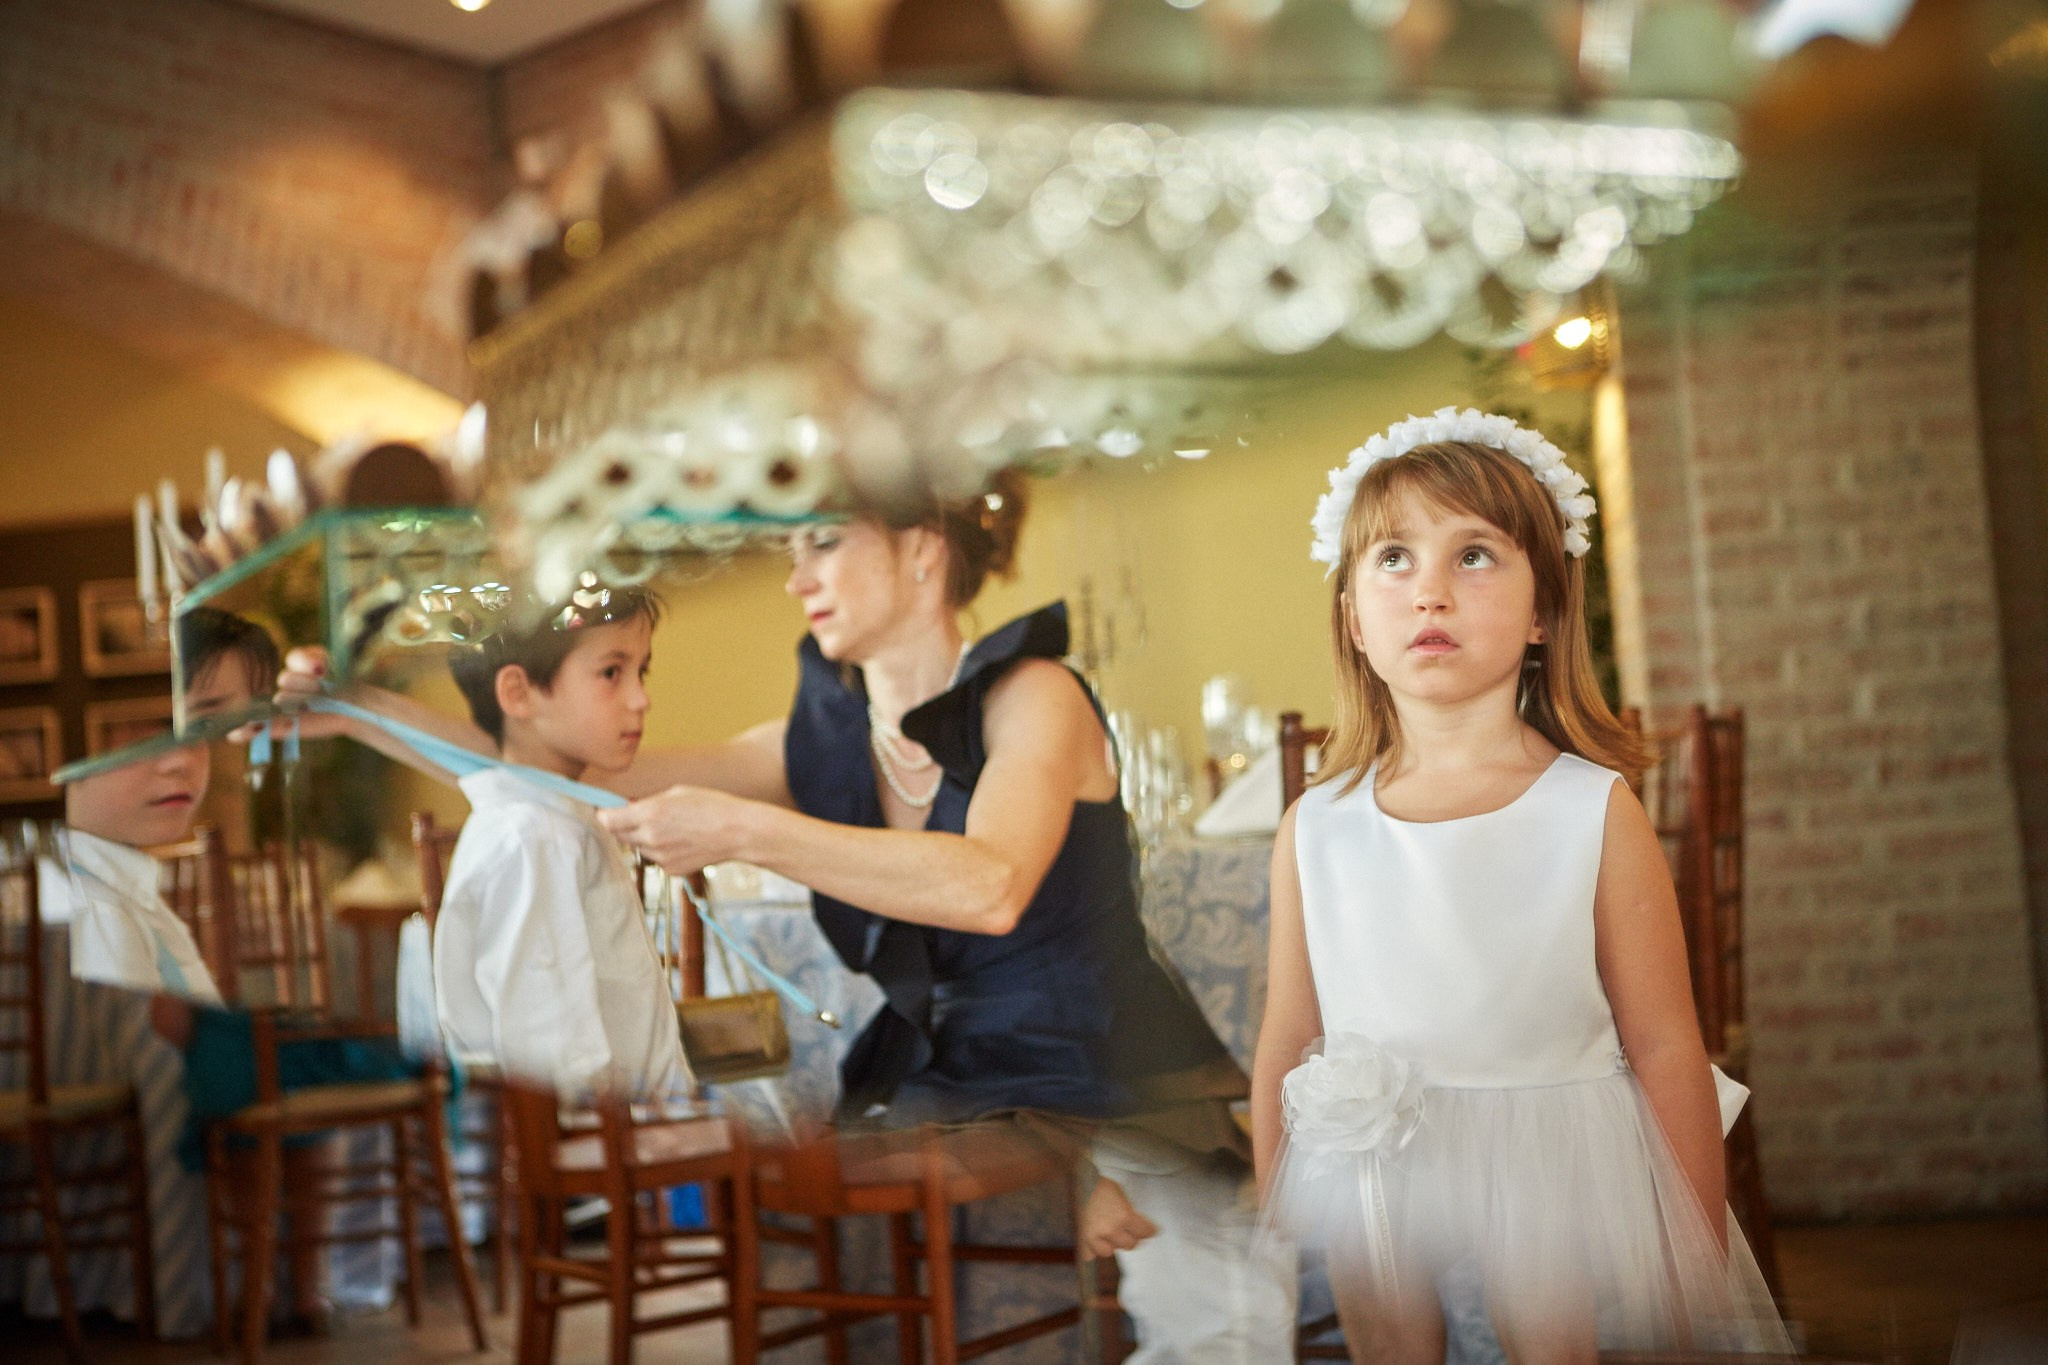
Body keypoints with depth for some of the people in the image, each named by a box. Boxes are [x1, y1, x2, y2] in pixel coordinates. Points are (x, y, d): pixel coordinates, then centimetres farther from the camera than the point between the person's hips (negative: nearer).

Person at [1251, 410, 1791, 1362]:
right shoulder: (1314, 829, -3)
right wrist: (1273, 1238, 9)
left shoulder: (1597, 814, -9)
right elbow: (1285, 1048, 5)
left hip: (1558, 1188, -2)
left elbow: (1666, 1050, -6)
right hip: (1373, 1194, 2)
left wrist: (1700, 1266, -3)